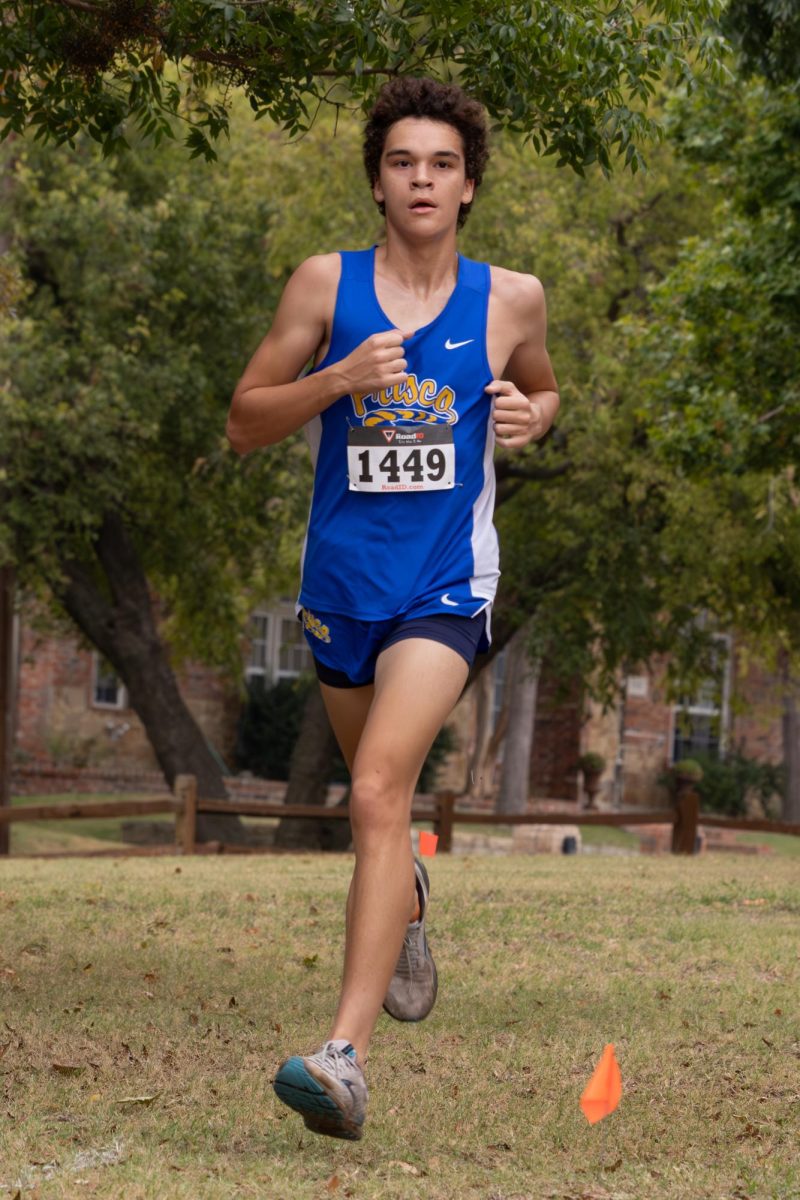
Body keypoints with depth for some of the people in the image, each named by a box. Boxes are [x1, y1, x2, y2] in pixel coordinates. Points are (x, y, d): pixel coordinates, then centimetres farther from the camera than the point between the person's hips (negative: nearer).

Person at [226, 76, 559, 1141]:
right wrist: (337, 380, -16)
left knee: (379, 792, -21)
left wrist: (532, 414, -2)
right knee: (377, 795, 20)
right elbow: (244, 423, 1)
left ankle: (346, 1054, -29)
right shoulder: (326, 285, -1)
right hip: (344, 579, 3)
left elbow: (541, 387, 22)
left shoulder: (511, 297, 1)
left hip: (447, 584, -3)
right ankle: (408, 905, 57)